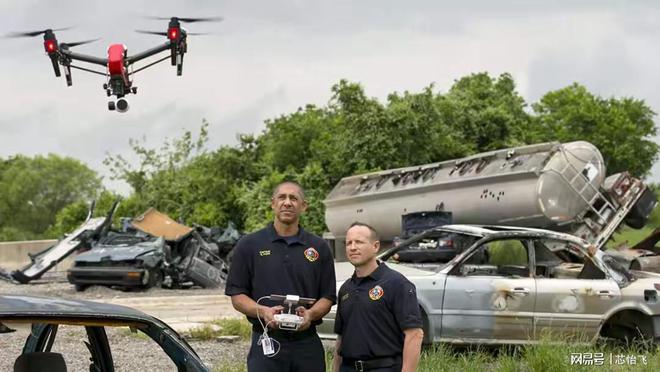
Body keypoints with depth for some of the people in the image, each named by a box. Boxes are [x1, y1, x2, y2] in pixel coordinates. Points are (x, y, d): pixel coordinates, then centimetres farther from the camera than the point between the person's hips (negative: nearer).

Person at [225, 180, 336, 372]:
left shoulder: (319, 247, 9)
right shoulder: (249, 245, 4)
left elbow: (328, 297, 8)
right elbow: (237, 295, 2)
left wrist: (310, 314, -14)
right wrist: (263, 311, -17)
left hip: (308, 346, 2)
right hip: (267, 344, -2)